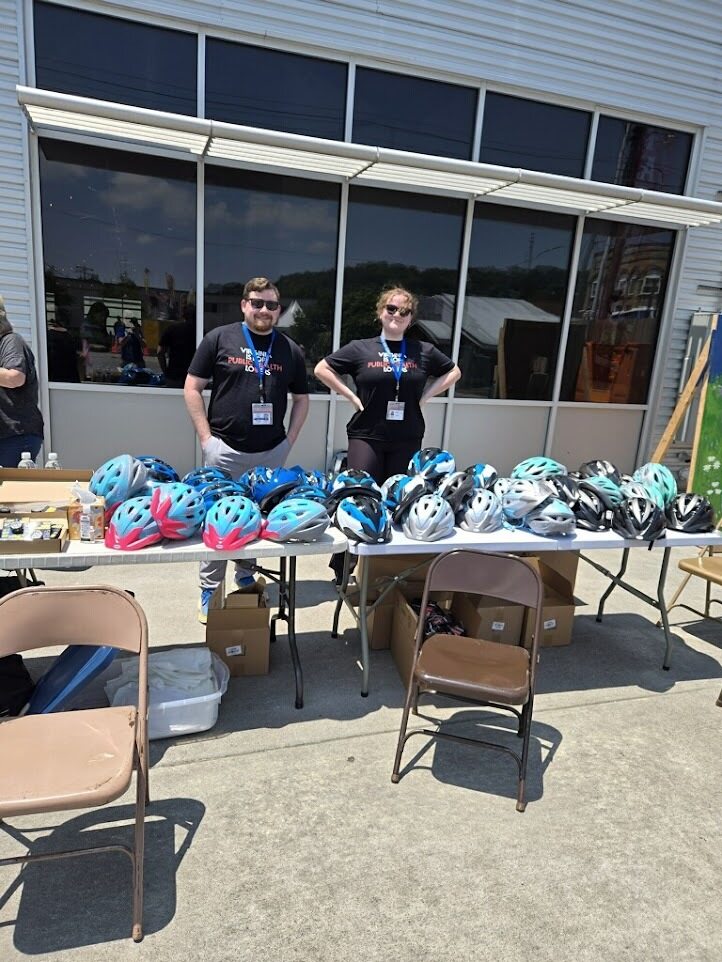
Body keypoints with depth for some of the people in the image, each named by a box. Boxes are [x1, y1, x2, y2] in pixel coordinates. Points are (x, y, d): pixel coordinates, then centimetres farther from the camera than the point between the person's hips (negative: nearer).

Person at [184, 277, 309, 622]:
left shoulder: (290, 350, 7)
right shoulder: (219, 338, -1)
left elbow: (301, 399, 14)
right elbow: (192, 389, 0)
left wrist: (289, 440, 5)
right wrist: (206, 436, -7)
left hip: (271, 452, 3)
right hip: (224, 449, -2)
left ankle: (246, 575, 33)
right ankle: (209, 590, 18)